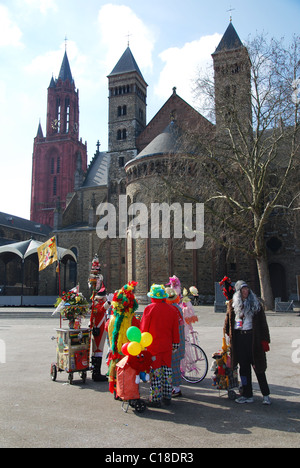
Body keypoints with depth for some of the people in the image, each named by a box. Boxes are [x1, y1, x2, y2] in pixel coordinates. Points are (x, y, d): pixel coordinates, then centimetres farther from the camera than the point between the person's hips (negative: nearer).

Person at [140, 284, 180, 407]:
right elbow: (175, 329, 9)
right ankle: (167, 397, 22)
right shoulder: (172, 309, 3)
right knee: (167, 370, 13)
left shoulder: (149, 308, -9)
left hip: (153, 346, -4)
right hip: (167, 346, 4)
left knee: (155, 372, 2)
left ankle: (155, 399, 7)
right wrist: (175, 343, 19)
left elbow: (143, 328, -4)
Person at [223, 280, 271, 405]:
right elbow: (228, 319, 18)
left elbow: (262, 323, 1)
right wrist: (229, 333, 14)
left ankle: (266, 395, 11)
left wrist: (264, 340, -4)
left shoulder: (256, 303, 2)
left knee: (258, 366, 0)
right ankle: (247, 395, 16)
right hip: (238, 337, 2)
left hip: (253, 337, -2)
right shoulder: (233, 303, 8)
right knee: (244, 366, 7)